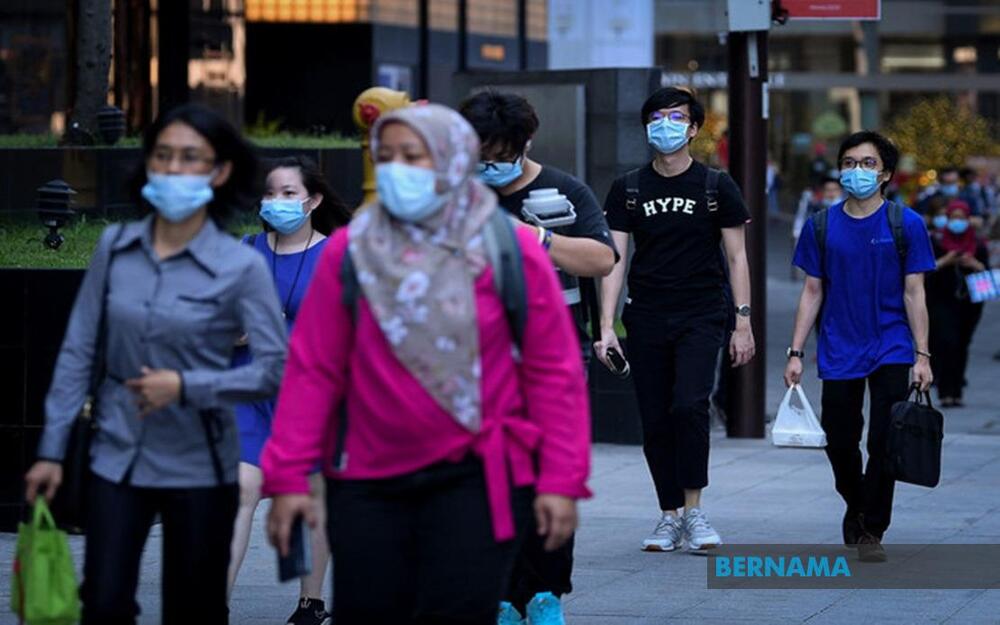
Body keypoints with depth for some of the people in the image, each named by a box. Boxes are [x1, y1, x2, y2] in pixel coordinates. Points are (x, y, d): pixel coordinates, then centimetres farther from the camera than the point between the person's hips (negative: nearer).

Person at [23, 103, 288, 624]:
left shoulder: (241, 267, -9)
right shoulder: (114, 247, 0)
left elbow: (276, 368, -12)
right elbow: (78, 353, 4)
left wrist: (187, 386, -20)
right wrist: (52, 449, 3)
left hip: (198, 467, -2)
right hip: (118, 457, 2)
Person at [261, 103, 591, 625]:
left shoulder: (511, 250, -1)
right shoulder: (350, 251, 0)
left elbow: (554, 371, 0)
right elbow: (312, 369, -1)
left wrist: (560, 480, -5)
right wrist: (288, 476, -5)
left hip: (477, 480, -2)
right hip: (368, 483, 2)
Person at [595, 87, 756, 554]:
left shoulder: (716, 187, 3)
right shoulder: (627, 190, 6)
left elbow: (736, 257, 5)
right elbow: (614, 260, 2)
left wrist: (743, 322, -3)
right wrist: (606, 327, -7)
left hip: (701, 317, -2)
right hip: (646, 319, 3)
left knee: (689, 406, -21)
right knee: (655, 422, 3)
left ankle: (694, 510, -11)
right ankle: (669, 516, 14)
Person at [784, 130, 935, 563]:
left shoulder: (906, 225, -2)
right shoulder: (822, 227, 2)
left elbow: (914, 293, -1)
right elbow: (812, 292, 6)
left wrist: (922, 355, -6)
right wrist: (795, 353, 2)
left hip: (891, 351, -2)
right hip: (839, 353, 2)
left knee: (883, 443, -7)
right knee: (840, 444, 6)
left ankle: (871, 531, 4)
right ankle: (856, 506, 34)